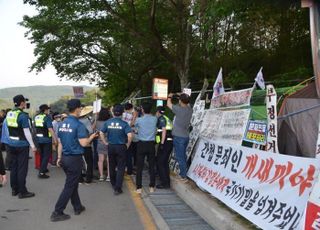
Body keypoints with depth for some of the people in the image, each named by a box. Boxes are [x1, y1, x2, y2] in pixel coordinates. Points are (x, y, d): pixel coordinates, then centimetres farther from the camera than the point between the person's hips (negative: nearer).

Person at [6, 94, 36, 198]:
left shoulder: (9, 114, 6)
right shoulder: (23, 115, -16)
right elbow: (26, 132, -16)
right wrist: (32, 145, -10)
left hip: (11, 144, 7)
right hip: (22, 145, -7)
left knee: (13, 167, 14)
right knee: (22, 169, 0)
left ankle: (14, 189, 23)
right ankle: (22, 192, 5)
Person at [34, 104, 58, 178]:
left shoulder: (36, 117, 7)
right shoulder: (47, 117, -15)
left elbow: (35, 128, 16)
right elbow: (50, 129, -20)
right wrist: (55, 139, -16)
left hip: (38, 139, 7)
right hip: (46, 139, -7)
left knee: (42, 155, 21)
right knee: (46, 156, -2)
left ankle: (43, 169, 35)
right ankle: (41, 172, -7)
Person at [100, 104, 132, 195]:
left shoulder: (107, 122, -2)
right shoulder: (124, 124, -13)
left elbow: (101, 133, -2)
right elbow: (130, 135, -22)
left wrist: (105, 143, 7)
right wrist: (128, 145, -7)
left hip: (110, 146, 4)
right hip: (121, 147, -4)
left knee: (112, 166, 20)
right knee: (120, 168, 3)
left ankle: (113, 184, 37)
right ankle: (117, 188, -1)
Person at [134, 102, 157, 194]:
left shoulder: (139, 120, -10)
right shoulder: (154, 119, -3)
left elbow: (135, 126, 11)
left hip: (141, 144, -2)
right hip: (151, 144, 2)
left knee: (139, 167, 4)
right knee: (152, 166, 9)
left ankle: (139, 187, 6)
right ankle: (152, 187, 14)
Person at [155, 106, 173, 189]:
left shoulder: (161, 118, -5)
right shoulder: (167, 119, 22)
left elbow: (164, 130, -15)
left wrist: (162, 143, -18)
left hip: (165, 142, -9)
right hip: (170, 142, 9)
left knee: (160, 162, -4)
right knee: (165, 162, 15)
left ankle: (164, 183, -5)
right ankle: (167, 182, 18)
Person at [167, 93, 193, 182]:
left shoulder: (179, 109, -19)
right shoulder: (189, 109, -1)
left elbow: (169, 104, -4)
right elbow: (187, 104, 23)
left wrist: (170, 96, 14)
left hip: (178, 137, -8)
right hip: (186, 137, 8)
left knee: (180, 157, -1)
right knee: (183, 156, 19)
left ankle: (184, 177, 4)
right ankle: (183, 174, 29)